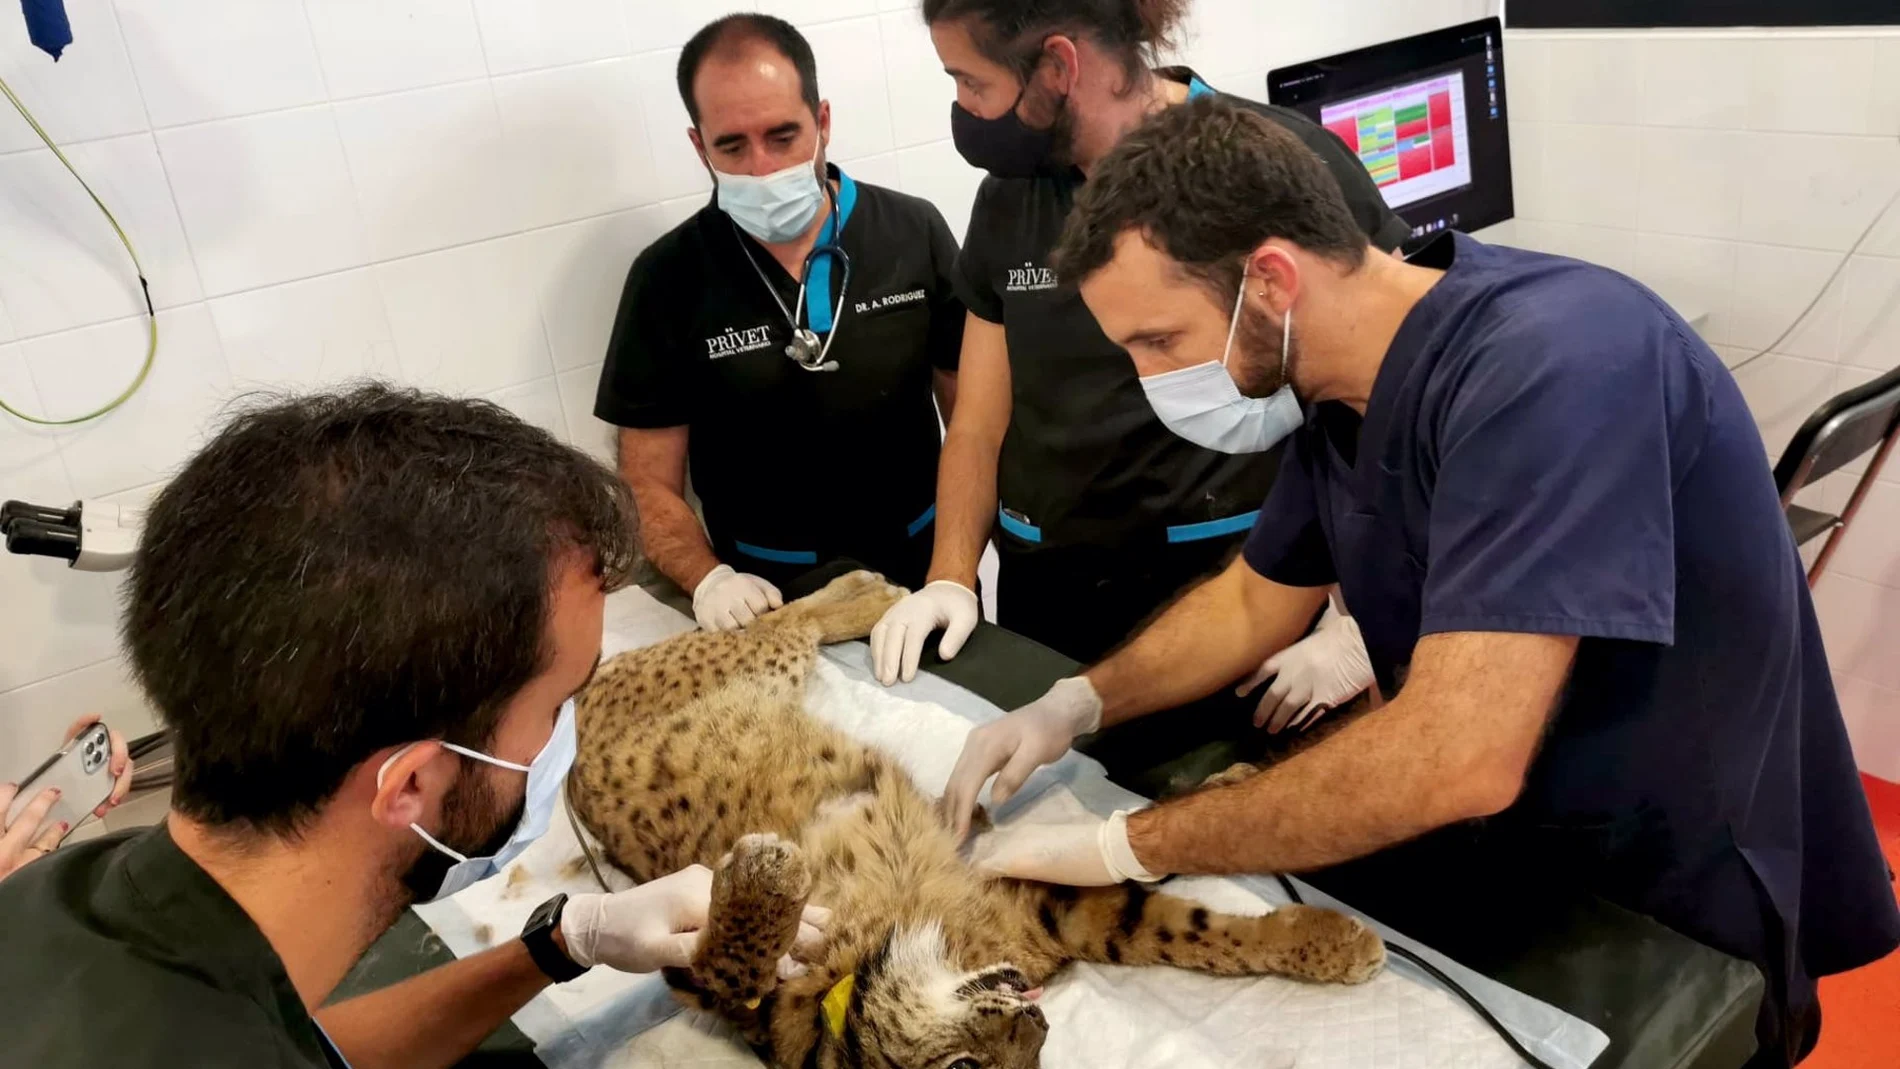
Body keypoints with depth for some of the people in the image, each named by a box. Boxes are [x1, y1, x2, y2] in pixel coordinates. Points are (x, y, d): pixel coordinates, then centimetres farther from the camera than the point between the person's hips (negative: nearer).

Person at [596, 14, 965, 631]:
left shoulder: (915, 234, -6)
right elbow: (651, 485, -5)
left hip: (921, 568, 1)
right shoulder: (668, 278, -8)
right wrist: (708, 580, -24)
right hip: (770, 595, -1)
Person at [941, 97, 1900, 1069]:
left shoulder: (1548, 361, -30)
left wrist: (1124, 848, -27)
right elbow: (1252, 601, 11)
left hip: (1674, 924, -7)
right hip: (1498, 855, 7)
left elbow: (1456, 761, -37)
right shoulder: (1342, 399, -3)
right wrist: (1076, 704, -4)